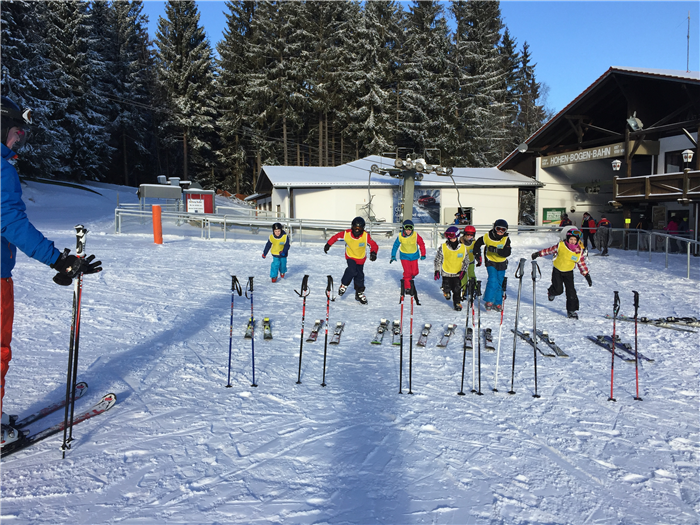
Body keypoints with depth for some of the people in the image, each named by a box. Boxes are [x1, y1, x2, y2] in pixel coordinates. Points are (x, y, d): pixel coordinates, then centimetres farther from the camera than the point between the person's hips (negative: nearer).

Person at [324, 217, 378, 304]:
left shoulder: (366, 236, -21)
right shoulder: (346, 234, -20)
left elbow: (374, 245, -15)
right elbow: (336, 237, -3)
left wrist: (373, 253, -35)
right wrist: (328, 245, 1)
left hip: (361, 258, 1)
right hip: (350, 256, -1)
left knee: (360, 275, 2)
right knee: (352, 270, -25)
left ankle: (360, 293, 24)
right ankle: (344, 285, 0)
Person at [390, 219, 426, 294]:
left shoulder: (416, 235, -18)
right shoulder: (400, 236, -14)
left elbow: (422, 244, -6)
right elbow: (395, 245, 0)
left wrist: (423, 254, -4)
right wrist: (393, 256, 0)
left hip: (414, 256, 1)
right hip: (404, 256, -1)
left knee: (415, 272, 2)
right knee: (407, 272, -10)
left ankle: (409, 277, 38)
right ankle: (407, 286, 7)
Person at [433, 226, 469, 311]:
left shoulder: (463, 247, -3)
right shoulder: (443, 247, -8)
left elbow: (466, 260, 6)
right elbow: (438, 259, 0)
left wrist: (463, 271, -4)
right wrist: (437, 271, -4)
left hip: (457, 273, 0)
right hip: (446, 272, 0)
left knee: (457, 289, -1)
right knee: (447, 287, 8)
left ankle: (457, 302, 17)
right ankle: (446, 292, 43)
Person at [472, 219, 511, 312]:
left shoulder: (506, 239, -12)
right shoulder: (487, 237, -12)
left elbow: (507, 253, -24)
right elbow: (477, 244, 6)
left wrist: (496, 250, -36)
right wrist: (477, 254, 4)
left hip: (501, 263, 2)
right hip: (490, 262, -2)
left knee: (499, 284, 7)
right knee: (493, 280, -19)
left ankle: (497, 303, 20)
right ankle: (489, 301, -10)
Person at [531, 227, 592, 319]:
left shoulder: (579, 251, -9)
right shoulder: (561, 246, -16)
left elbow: (582, 264, 0)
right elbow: (549, 250, -2)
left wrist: (587, 275, 0)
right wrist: (538, 254, 1)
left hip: (568, 272, 2)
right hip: (557, 271, -2)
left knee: (571, 291, -6)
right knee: (558, 290, -10)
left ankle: (571, 310, 6)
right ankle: (551, 292, 28)